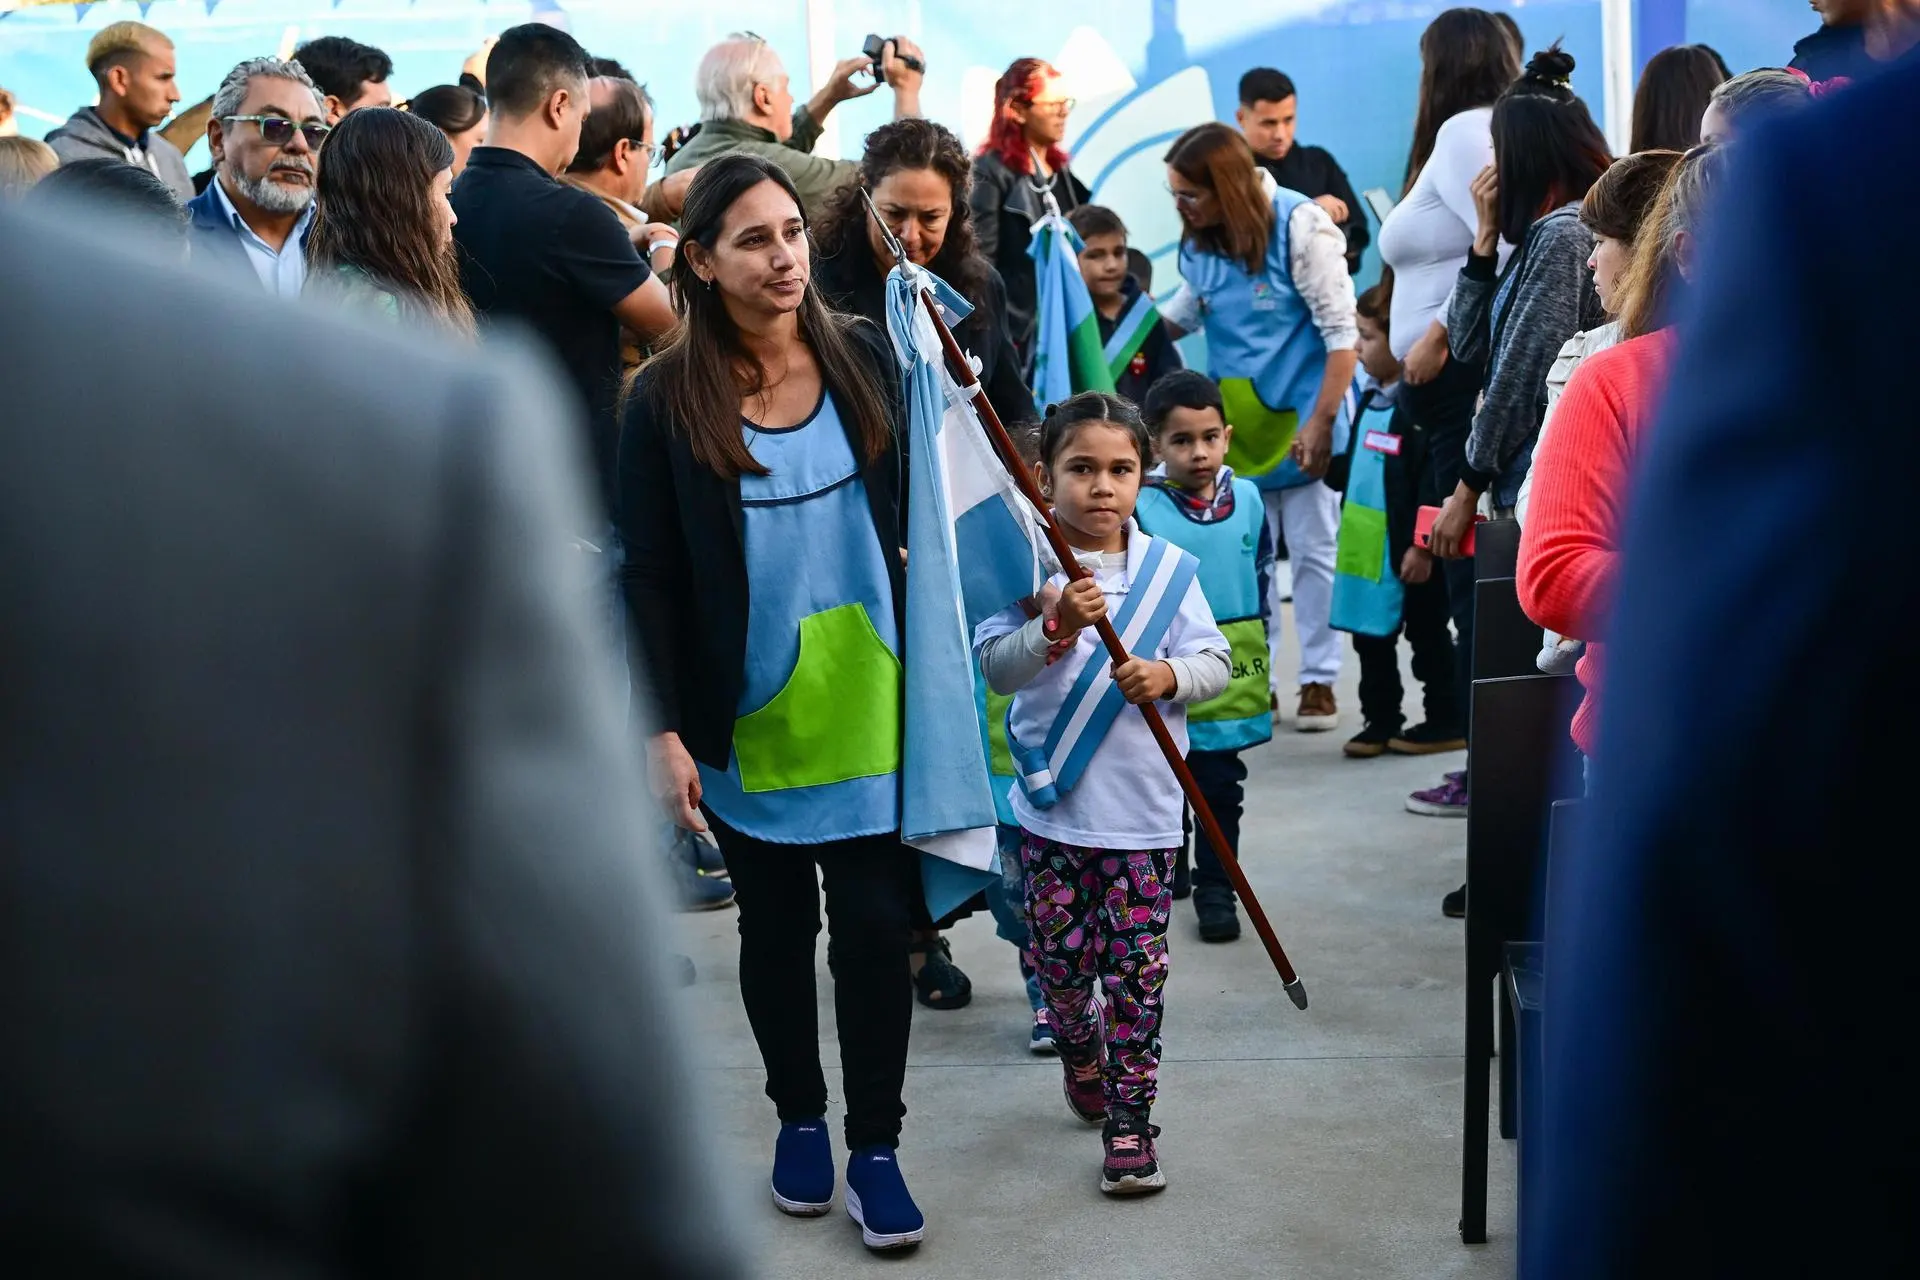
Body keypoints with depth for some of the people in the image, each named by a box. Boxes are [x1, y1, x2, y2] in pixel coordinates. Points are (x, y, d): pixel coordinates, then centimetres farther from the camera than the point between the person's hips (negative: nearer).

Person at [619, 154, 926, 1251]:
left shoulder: (864, 356, -2)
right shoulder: (666, 401, -8)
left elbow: (912, 508, 8)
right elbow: (652, 579, -6)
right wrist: (665, 731, -10)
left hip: (868, 702, 1)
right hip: (748, 717, -1)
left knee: (874, 923, 3)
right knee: (777, 926, 13)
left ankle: (876, 1144, 15)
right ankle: (800, 1118, 32)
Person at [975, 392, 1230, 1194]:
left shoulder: (1169, 570, 1)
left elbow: (1215, 661, 4)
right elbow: (995, 667, -11)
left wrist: (1168, 675, -16)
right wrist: (1058, 627, -26)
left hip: (1143, 809, 0)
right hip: (1053, 805, 0)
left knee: (1136, 968, 0)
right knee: (1060, 957, 8)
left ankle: (1130, 1120, 9)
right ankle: (1079, 1050, 40)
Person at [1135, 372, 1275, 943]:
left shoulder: (1248, 499, -1)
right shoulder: (1141, 508, -14)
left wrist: (1257, 647, 16)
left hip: (1233, 679, 3)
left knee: (1221, 787, 10)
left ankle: (1215, 889, 20)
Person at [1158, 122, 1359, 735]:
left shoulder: (1300, 227, -15)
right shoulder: (1199, 243, 2)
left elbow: (1342, 331, -14)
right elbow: (1182, 313, 20)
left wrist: (1320, 421, -19)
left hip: (1301, 417, -5)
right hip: (1237, 422, 5)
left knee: (1313, 548, 2)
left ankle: (1319, 680, 10)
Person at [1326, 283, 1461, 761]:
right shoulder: (1370, 399, 12)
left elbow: (1434, 480, -22)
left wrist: (1422, 546, -23)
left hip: (1408, 552, -9)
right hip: (1367, 548, 9)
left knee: (1427, 635, 4)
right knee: (1371, 636, 14)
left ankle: (1446, 722, 15)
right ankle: (1380, 720, 24)